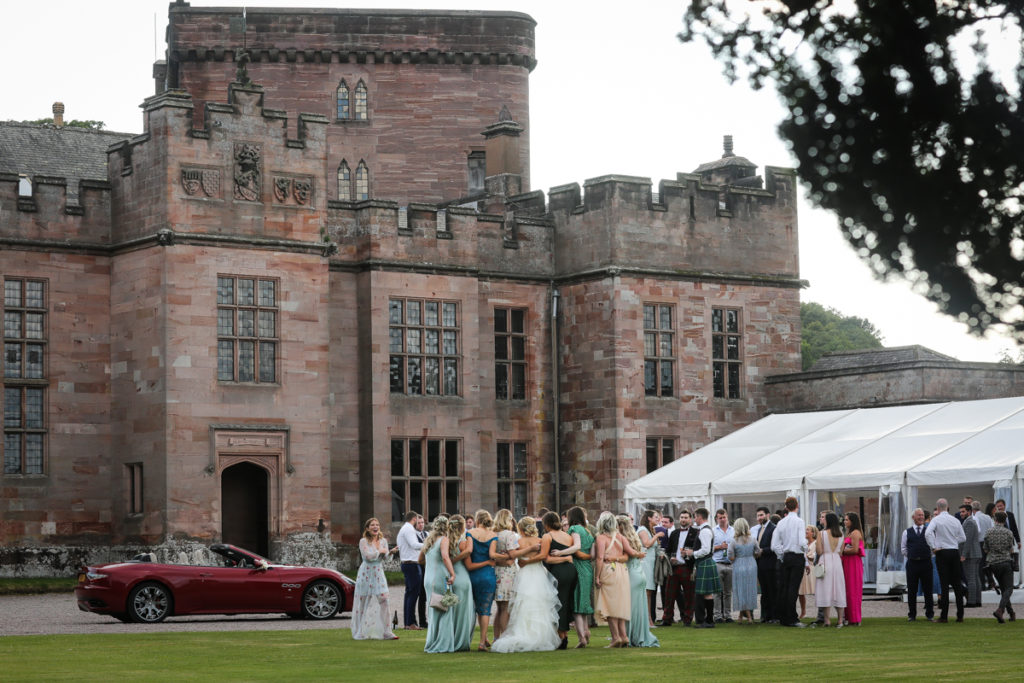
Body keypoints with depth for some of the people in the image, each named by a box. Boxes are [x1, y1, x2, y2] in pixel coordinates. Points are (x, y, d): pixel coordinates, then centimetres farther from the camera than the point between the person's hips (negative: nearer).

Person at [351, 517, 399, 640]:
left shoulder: (383, 541, 10)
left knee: (383, 601, -7)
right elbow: (368, 556, -16)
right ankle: (360, 633, 11)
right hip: (366, 574, -4)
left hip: (379, 574, 4)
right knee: (363, 603, 1)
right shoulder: (363, 541, -4)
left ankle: (386, 632, -6)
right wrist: (380, 552, -5)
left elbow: (386, 556, 3)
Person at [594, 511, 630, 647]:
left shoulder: (601, 538, -6)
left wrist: (597, 577, -13)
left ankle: (616, 637, -8)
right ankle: (623, 635, 8)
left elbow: (600, 558, -14)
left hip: (609, 571, -6)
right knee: (620, 605, 12)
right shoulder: (620, 537, 10)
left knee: (610, 606, -3)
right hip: (622, 571, 6)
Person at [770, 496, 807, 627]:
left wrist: (782, 556, 14)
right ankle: (792, 619, -8)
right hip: (797, 557, -4)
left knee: (783, 588, 7)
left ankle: (783, 618, 11)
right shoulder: (799, 521, -9)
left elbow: (775, 545, 3)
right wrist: (806, 549, 4)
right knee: (793, 588, -6)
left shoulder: (781, 523, 5)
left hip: (785, 557, 4)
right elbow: (802, 542, -17)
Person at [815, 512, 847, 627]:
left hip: (825, 561, -4)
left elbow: (819, 551, -9)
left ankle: (826, 620, -2)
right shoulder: (841, 534, 4)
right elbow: (841, 550, 9)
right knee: (838, 590, 8)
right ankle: (840, 619, 6)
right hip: (837, 562, 4)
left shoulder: (822, 534, -9)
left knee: (826, 590, -1)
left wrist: (816, 544, 10)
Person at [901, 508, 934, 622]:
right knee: (911, 590, 4)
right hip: (912, 563, 0)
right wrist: (910, 557, 8)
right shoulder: (907, 532, 7)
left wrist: (929, 556, 6)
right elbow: (903, 547, 14)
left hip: (926, 562, 0)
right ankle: (912, 615, 11)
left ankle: (930, 614, 11)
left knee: (928, 590, 3)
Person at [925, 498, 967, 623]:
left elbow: (928, 533, -21)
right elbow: (963, 537, 11)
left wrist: (933, 547, -12)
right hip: (955, 552, 4)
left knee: (944, 584, -3)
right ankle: (960, 615, 10)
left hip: (942, 552, -4)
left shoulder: (936, 519, -6)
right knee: (956, 583, 9)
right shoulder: (955, 520, 6)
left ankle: (944, 616, -4)